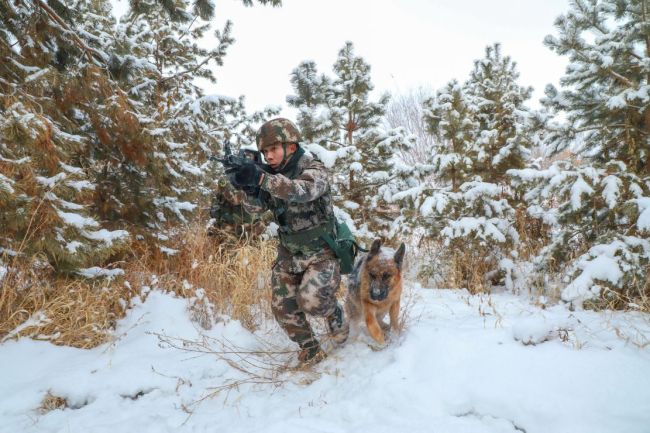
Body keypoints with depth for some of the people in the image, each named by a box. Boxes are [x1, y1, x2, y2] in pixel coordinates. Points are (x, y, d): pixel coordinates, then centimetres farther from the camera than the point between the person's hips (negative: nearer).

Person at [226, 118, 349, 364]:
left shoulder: (314, 169, -15)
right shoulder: (272, 174, 2)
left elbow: (303, 191, -38)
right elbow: (254, 208, -8)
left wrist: (261, 178, -51)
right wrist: (250, 188, -32)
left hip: (321, 251, -6)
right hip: (288, 253, 6)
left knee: (311, 300, -25)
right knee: (284, 309, 3)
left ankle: (335, 314, 10)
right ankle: (311, 353, 25)